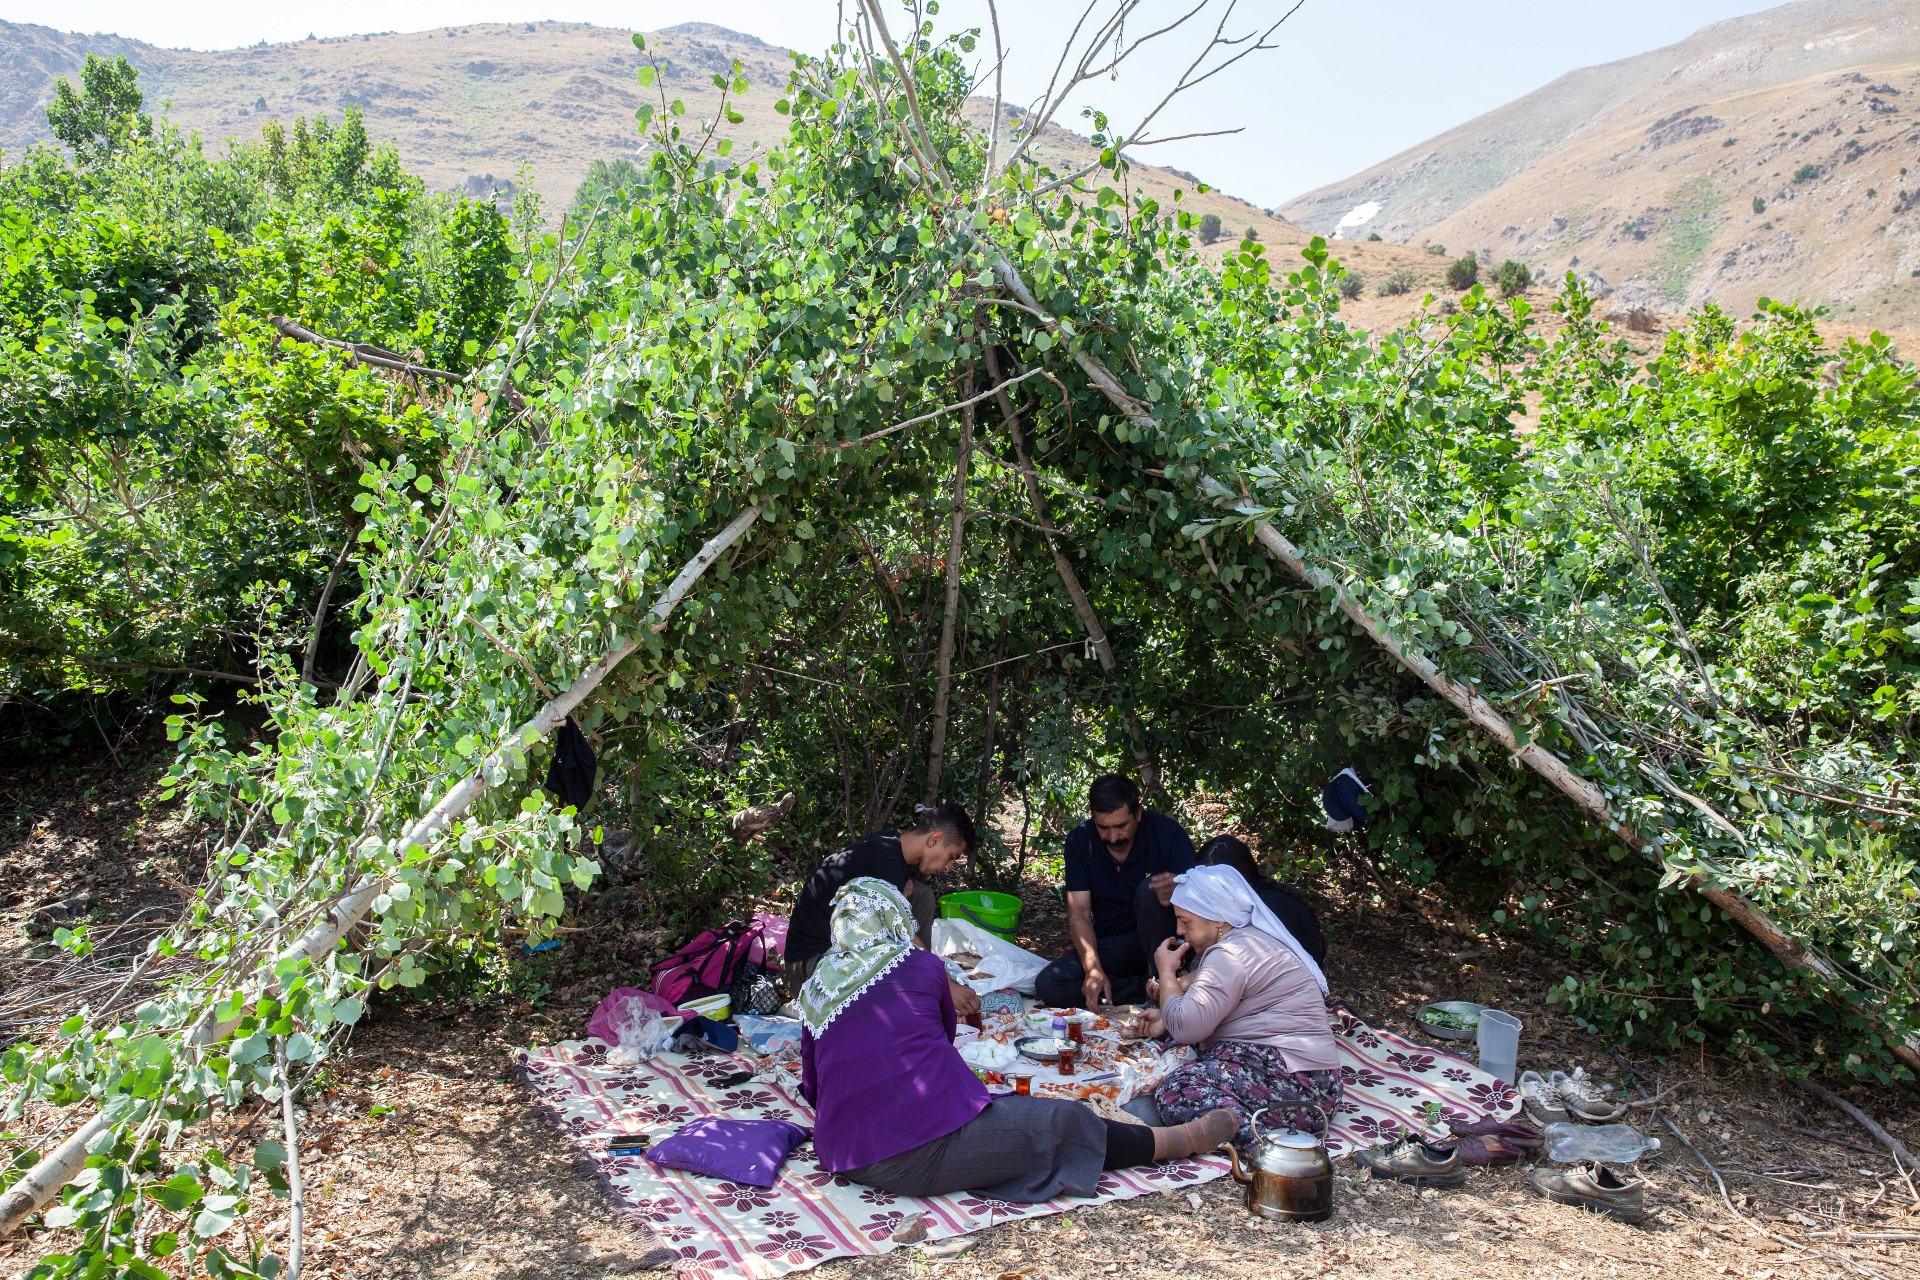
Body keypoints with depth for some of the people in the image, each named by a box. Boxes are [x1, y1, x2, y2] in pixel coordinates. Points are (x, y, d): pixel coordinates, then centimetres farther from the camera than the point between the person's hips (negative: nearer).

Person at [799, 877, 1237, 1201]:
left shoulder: (812, 989, 11)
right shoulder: (919, 966, 3)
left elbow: (812, 1087, 18)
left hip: (845, 1159, 5)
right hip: (927, 1150, -5)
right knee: (1062, 1123, 11)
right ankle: (1183, 1139, 25)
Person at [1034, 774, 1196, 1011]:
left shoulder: (1166, 832, -14)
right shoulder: (1079, 841, -7)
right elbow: (1079, 913, -10)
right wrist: (1093, 968, -27)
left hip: (1158, 940, -3)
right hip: (1108, 945, 3)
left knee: (1149, 891, -32)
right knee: (1048, 986, -22)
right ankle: (1149, 988, -16)